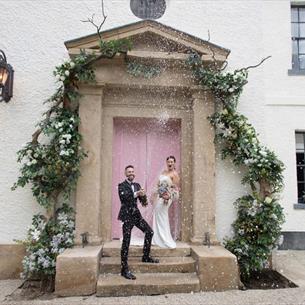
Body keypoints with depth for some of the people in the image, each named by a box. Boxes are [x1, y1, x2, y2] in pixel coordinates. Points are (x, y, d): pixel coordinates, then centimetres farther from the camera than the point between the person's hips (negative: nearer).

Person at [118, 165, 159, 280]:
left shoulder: (137, 185, 14)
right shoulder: (122, 185, -4)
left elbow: (142, 199, 8)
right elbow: (123, 196, -23)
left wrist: (143, 197, -16)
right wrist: (136, 194, -33)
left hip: (136, 214, 7)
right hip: (127, 215, -6)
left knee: (149, 232, 9)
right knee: (126, 242, -5)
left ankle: (146, 257, 26)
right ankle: (124, 269, 2)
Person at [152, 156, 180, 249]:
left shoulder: (174, 174, -9)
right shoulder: (164, 172, 13)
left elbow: (176, 188, -11)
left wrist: (169, 196, -22)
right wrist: (155, 196, 14)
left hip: (166, 197, -8)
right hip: (159, 197, 8)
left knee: (161, 217, -5)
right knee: (157, 216, 10)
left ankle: (165, 240, 7)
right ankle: (157, 239, 22)